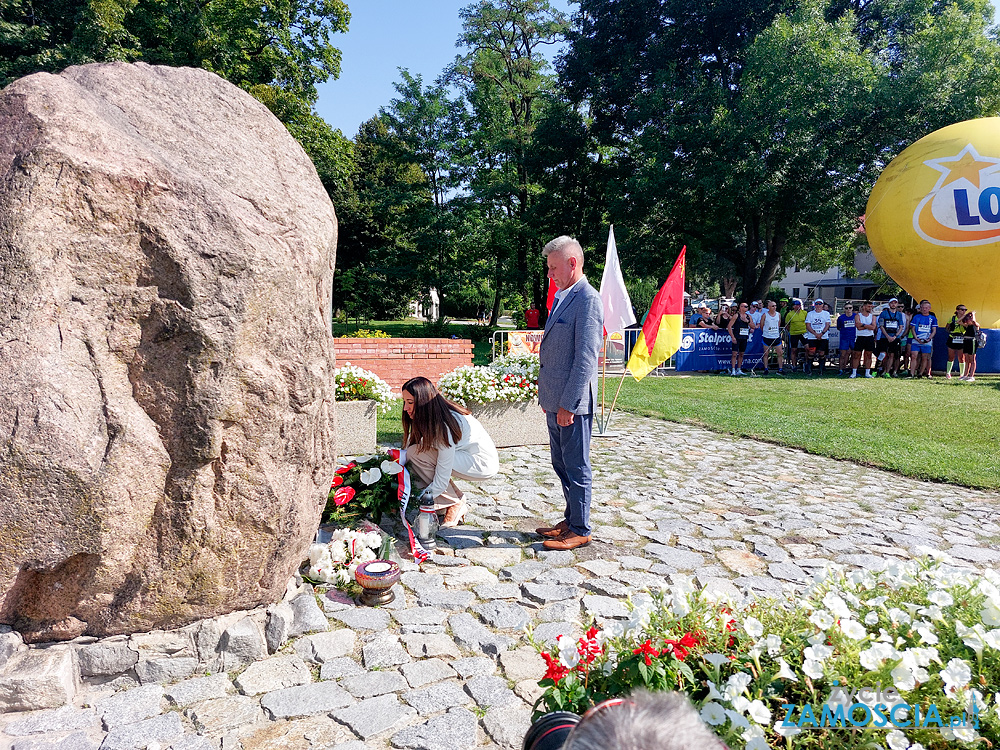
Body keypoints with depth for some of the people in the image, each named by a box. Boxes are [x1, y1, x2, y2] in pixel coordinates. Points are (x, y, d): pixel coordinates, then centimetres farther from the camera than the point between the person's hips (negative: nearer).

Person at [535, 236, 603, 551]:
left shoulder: (587, 299, -15)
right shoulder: (562, 298, 15)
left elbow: (586, 358, -20)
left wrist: (568, 405, -21)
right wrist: (548, 397, 17)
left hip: (573, 404, -9)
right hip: (555, 401, 9)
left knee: (576, 467, 2)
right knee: (561, 465, 17)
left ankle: (580, 530, 15)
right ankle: (571, 520, 31)